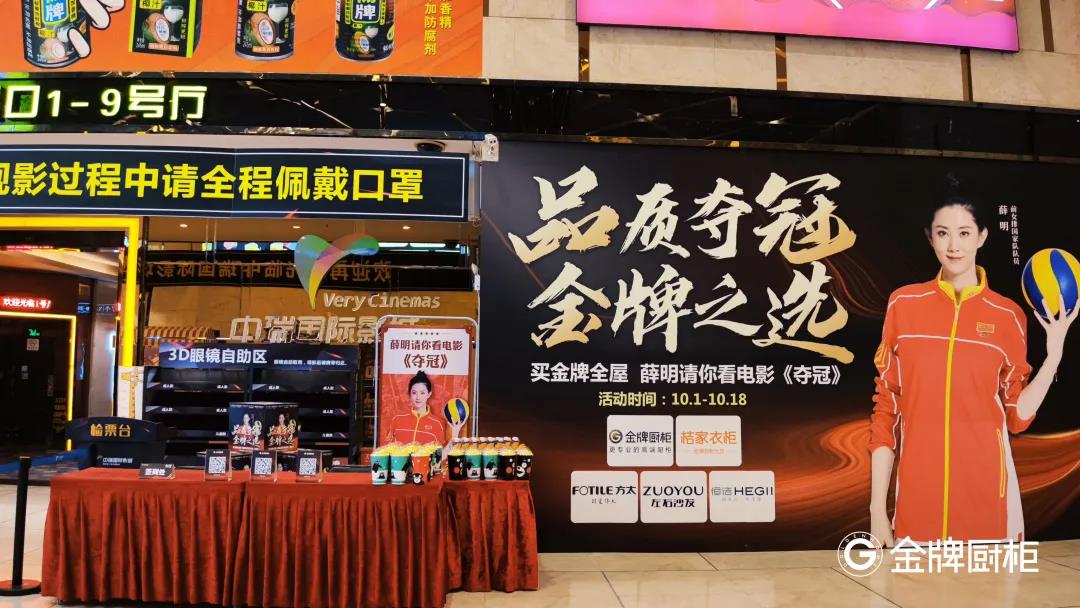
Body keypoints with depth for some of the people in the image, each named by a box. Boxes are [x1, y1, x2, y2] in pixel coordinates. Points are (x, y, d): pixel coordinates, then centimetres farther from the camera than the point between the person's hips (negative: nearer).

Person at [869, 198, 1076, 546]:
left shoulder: (1008, 315, 2)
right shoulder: (903, 304, 0)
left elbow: (1016, 416, 6)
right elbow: (885, 407, 1)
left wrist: (1054, 355, -5)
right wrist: (877, 508, -2)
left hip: (985, 492, 1)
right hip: (918, 492, 0)